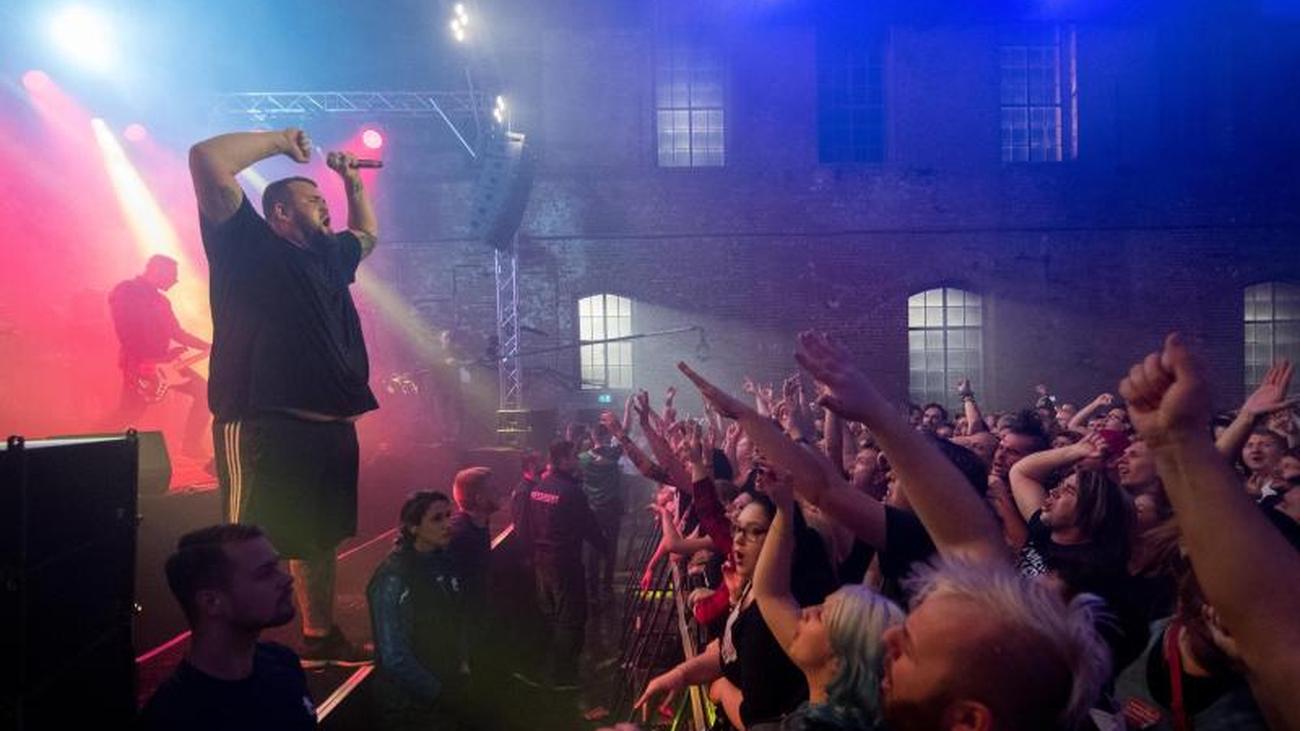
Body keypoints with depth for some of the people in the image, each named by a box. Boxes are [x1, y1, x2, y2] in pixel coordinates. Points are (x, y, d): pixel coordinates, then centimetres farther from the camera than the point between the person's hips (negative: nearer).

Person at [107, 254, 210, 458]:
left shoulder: (160, 300, 18)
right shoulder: (125, 292, -7)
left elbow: (177, 333, 20)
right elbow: (126, 334, -18)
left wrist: (210, 347, 11)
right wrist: (163, 355, -23)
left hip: (161, 363, 8)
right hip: (137, 364, -8)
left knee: (203, 390, 1)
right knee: (127, 414, -9)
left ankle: (191, 445, 5)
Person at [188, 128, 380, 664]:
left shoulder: (330, 256, 22)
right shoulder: (251, 246, 0)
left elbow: (367, 233, 43)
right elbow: (207, 160, -10)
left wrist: (352, 179, 32)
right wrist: (280, 142, 0)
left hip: (329, 426, 8)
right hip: (263, 424, -8)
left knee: (320, 539, 17)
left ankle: (320, 638, 31)